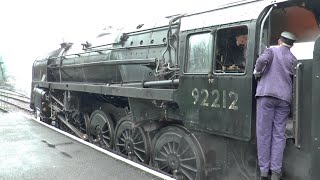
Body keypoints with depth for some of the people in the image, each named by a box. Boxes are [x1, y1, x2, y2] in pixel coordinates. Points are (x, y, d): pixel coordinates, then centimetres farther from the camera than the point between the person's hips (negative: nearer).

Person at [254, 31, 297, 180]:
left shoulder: (272, 50, 6)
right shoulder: (293, 59, 18)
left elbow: (262, 60, -14)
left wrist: (257, 73, 1)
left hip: (266, 94, -3)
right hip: (284, 97, 3)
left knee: (264, 133, 1)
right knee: (279, 134, 6)